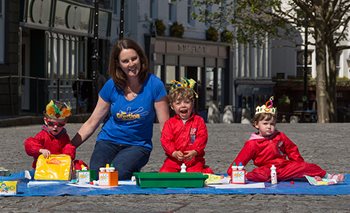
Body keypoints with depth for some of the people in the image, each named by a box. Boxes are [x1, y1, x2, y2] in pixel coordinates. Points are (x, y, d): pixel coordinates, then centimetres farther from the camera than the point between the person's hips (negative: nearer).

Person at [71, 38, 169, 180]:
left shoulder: (154, 85, -8)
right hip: (108, 141, 3)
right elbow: (92, 123, 6)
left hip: (138, 145, -3)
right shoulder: (111, 86, -1)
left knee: (116, 175, -33)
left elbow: (165, 125, -5)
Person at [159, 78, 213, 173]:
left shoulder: (198, 121, 6)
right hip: (174, 159, 1)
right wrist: (174, 153, -19)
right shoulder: (170, 123, 7)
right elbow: (165, 140, -2)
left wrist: (194, 152, -19)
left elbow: (202, 138, -3)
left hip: (194, 159, -1)